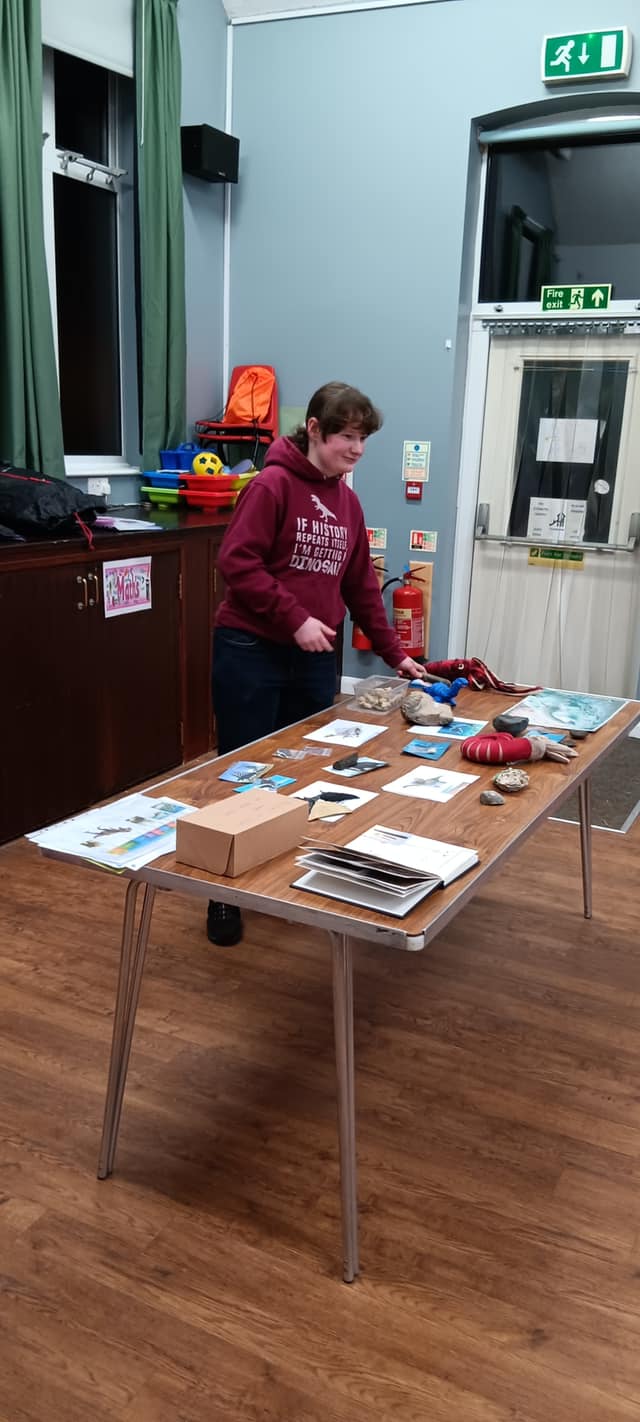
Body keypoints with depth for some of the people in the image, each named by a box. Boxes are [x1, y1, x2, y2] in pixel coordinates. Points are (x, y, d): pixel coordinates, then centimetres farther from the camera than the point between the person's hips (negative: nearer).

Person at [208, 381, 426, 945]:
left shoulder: (348, 502, 12)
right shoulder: (272, 485, -10)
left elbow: (361, 586, 16)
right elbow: (237, 561, -17)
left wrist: (395, 654, 13)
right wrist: (295, 619, -20)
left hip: (315, 659, 6)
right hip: (251, 651, -6)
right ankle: (226, 896, 16)